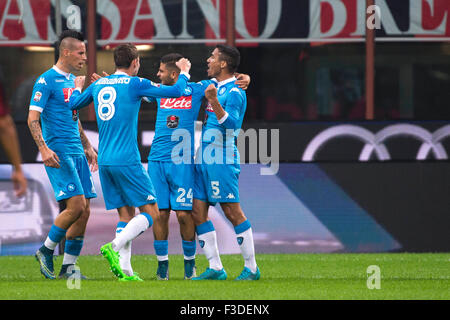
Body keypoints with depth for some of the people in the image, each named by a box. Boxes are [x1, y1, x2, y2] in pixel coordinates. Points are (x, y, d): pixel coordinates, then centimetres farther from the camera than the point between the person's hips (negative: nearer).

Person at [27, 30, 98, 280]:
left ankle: (68, 267, 9)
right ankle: (46, 251, 2)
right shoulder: (47, 80, -8)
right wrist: (44, 149, -23)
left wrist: (87, 147, 27)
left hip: (77, 153, 8)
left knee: (84, 211, 3)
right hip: (59, 153, -8)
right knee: (76, 205, -16)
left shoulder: (73, 81, 17)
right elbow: (33, 118, -13)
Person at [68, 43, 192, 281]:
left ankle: (125, 270, -1)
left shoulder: (98, 85, 12)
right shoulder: (135, 84, -5)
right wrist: (184, 73, 14)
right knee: (151, 214, -3)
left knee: (126, 215, 10)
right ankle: (114, 247, -22)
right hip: (127, 161, -7)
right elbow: (175, 92, -5)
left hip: (105, 161, 7)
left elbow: (73, 104, 27)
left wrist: (78, 88, 48)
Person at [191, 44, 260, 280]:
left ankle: (251, 268, 0)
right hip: (203, 161, 9)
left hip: (222, 161, -9)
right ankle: (215, 268, 8)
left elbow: (231, 124, -23)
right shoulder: (215, 88, 17)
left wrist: (214, 101, -34)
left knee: (233, 212, -7)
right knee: (198, 212, 5)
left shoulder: (234, 93, -11)